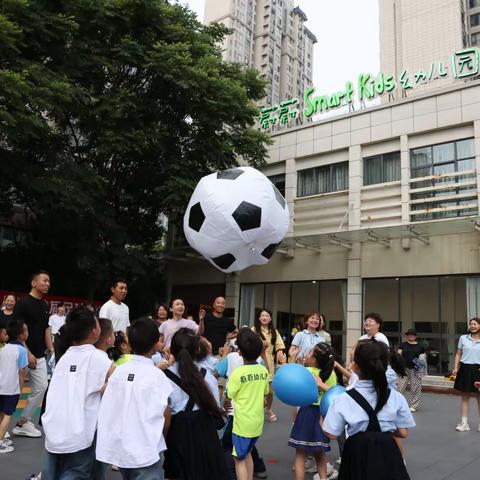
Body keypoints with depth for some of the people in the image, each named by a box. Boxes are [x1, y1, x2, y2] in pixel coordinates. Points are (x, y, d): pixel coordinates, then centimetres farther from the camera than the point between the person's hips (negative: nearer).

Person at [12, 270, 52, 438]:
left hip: (39, 357, 7)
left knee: (41, 387, 3)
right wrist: (28, 354, -19)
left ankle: (24, 422, 13)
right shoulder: (23, 303, -13)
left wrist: (51, 350, 10)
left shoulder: (45, 306, 10)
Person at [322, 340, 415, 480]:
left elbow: (332, 434, -11)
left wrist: (321, 418, 8)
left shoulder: (344, 399, -15)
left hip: (358, 455, -1)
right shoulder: (396, 397, -8)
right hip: (388, 454, 1)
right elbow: (403, 433, -2)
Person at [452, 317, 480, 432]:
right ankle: (464, 423, 13)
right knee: (465, 396, 7)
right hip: (465, 368, 1)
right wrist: (456, 368, 1)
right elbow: (458, 354, 9)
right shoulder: (463, 338, 4)